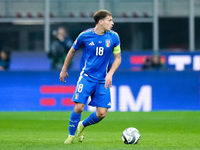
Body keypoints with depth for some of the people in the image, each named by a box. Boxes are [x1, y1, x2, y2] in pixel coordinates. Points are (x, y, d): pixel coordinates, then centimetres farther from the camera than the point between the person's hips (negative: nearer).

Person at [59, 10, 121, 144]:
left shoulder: (113, 37, -2)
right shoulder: (85, 36, -6)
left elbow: (118, 58, 7)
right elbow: (72, 51, 11)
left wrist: (110, 74, -8)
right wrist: (64, 70, 18)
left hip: (102, 80, 2)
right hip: (86, 76, -2)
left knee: (101, 113, -5)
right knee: (79, 107, -17)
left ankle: (82, 125, 25)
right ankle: (71, 135, 4)